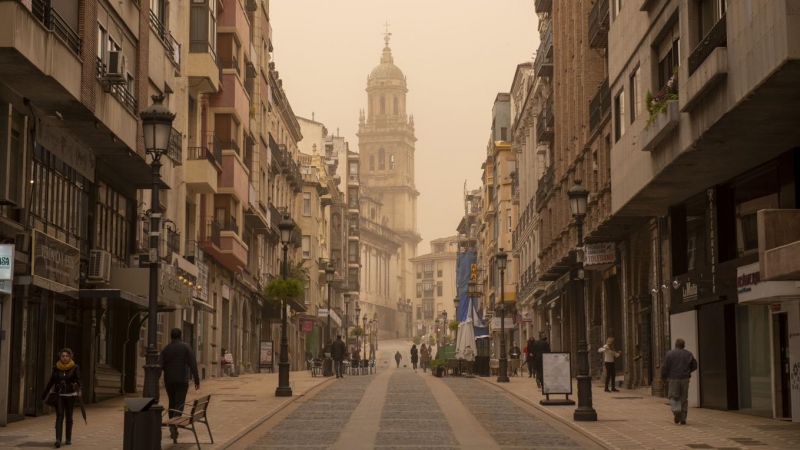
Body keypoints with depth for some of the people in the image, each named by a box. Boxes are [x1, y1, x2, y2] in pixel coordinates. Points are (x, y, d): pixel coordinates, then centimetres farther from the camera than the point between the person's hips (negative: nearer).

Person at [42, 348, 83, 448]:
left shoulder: (75, 367, -3)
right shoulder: (56, 368, 2)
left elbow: (79, 380, -11)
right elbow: (51, 382, 10)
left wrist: (80, 389, -31)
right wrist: (44, 395, 12)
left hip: (70, 395, 0)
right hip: (58, 395, 0)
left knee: (68, 417, 10)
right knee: (59, 417, -12)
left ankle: (68, 439, 24)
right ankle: (58, 440, -22)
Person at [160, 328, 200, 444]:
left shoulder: (165, 349, 7)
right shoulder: (186, 347, -2)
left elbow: (160, 366, -2)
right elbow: (193, 364, -8)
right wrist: (197, 380, -4)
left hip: (168, 381, 4)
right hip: (182, 380, -4)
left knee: (172, 403, 18)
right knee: (179, 405, -7)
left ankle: (173, 431, 23)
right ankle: (174, 426, -31)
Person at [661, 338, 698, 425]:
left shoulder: (670, 353, -4)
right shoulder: (688, 354, 5)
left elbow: (665, 367, -6)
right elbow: (694, 366, 9)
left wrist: (663, 377, 7)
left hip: (674, 379, -2)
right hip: (685, 379, 2)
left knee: (673, 397, 8)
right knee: (684, 398, 9)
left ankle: (676, 410, -19)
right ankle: (683, 418, 7)